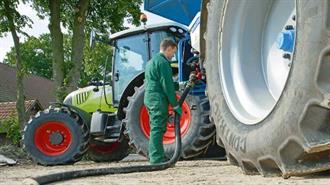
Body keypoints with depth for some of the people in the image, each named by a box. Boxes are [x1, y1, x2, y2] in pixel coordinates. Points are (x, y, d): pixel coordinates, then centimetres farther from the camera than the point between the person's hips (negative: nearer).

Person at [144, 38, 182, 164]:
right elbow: (167, 85, -14)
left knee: (156, 129, 12)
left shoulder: (151, 62, 21)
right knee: (157, 129, -10)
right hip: (158, 100, -10)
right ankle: (157, 159, -12)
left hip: (149, 98, 10)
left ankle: (155, 158, 15)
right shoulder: (163, 62, -11)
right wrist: (176, 105, -10)